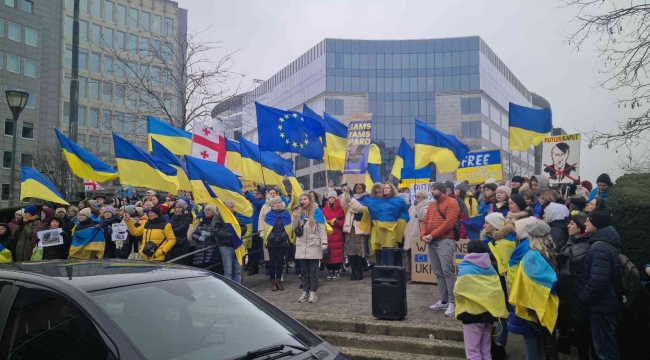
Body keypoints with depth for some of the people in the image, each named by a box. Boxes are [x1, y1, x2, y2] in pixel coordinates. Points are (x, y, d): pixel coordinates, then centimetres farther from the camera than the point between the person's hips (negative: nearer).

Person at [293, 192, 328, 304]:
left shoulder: (316, 211, -4)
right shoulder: (298, 211, 9)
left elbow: (322, 228, -6)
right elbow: (294, 227, 5)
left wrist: (324, 243, -13)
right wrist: (295, 215, -9)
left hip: (314, 245, -4)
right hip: (301, 245, 4)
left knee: (313, 271, 3)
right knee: (304, 271, 10)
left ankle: (313, 292, 10)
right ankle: (305, 291, 18)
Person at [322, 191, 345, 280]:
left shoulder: (340, 209, 2)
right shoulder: (324, 210, 9)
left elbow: (344, 222, 1)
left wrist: (336, 222, -14)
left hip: (337, 236, -2)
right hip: (326, 235, 2)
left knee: (337, 253, -5)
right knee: (327, 253, -1)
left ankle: (337, 271, 7)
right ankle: (330, 271, 11)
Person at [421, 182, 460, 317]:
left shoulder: (451, 203, -3)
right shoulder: (431, 205, 22)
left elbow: (449, 222, -14)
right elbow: (425, 222, 19)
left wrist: (432, 235, -15)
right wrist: (423, 235, -1)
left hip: (445, 241, -8)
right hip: (432, 242, 8)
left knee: (447, 271, -12)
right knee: (438, 272, 8)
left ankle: (452, 302, -9)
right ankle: (444, 301, 14)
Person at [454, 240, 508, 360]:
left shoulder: (465, 270, -12)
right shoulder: (491, 268, 6)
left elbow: (458, 292, -14)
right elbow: (498, 290, 2)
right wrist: (499, 311, 7)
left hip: (472, 314, -6)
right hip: (489, 313, 6)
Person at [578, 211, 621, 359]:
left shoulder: (599, 247, -24)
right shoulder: (607, 243, 9)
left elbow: (598, 280, -29)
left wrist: (581, 298, -15)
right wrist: (583, 297, 17)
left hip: (600, 304, -10)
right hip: (606, 302, 10)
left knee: (604, 348, 2)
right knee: (608, 345, 20)